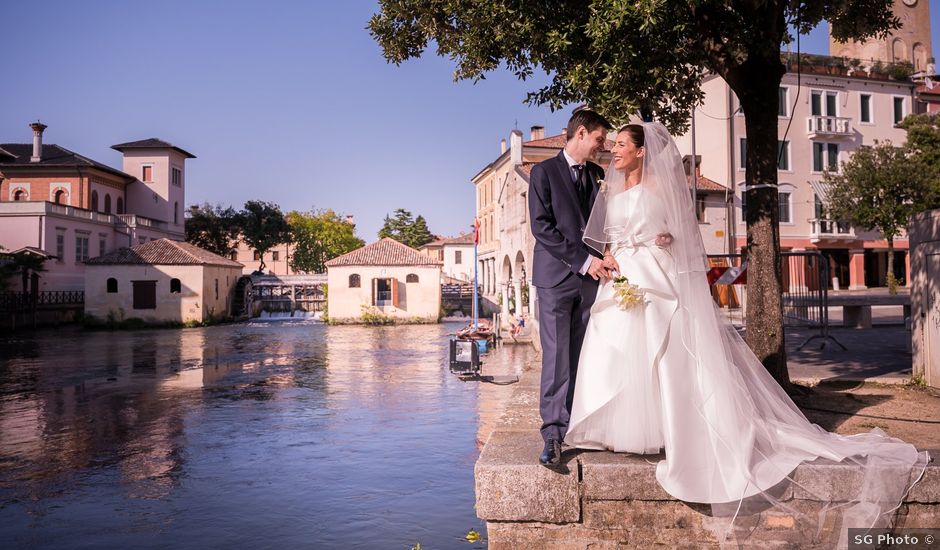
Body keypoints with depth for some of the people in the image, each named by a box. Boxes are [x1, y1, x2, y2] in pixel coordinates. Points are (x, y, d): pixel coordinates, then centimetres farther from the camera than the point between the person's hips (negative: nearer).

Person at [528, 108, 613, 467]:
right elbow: (541, 226, -8)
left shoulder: (598, 175, 17)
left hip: (591, 276, 5)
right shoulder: (544, 172, 2)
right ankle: (553, 435, -3)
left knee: (581, 357, 3)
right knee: (557, 356, -7)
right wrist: (583, 260, -14)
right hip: (556, 276, -4)